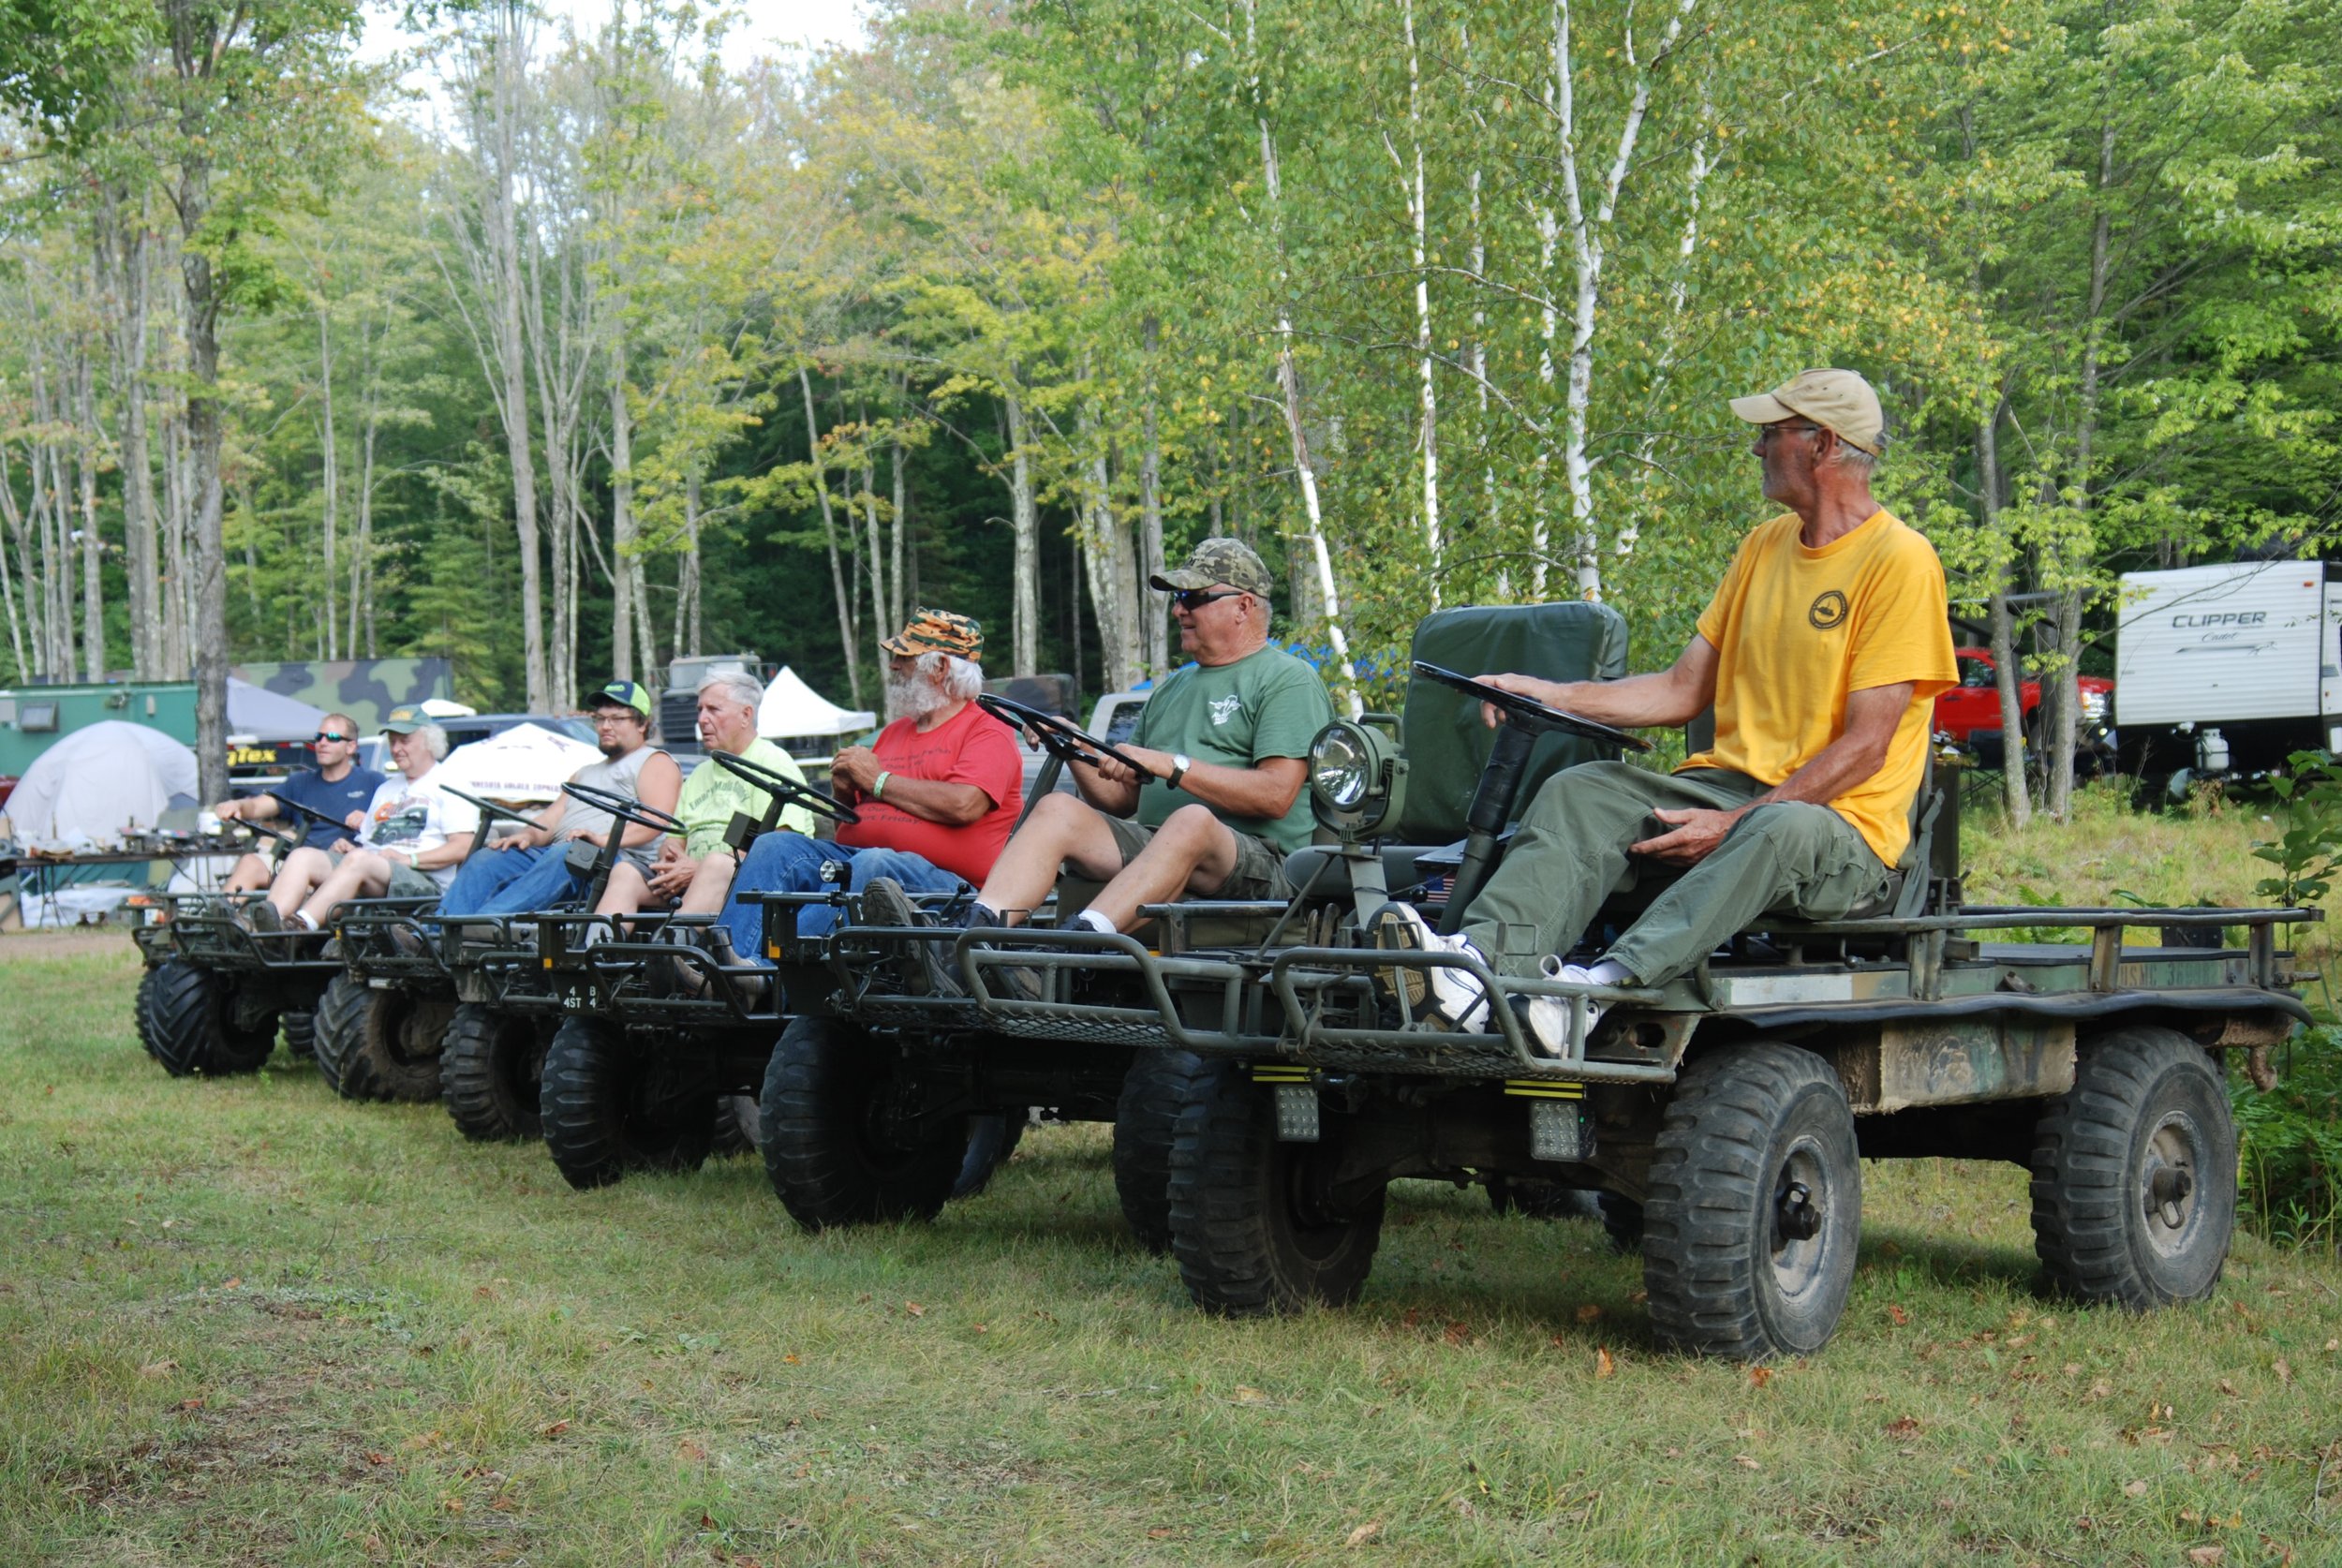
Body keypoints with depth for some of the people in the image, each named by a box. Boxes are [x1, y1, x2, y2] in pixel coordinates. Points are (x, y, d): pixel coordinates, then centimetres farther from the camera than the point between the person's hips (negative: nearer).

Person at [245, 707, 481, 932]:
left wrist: (409, 859, -14)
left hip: (422, 880, -7)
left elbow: (462, 847, -5)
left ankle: (302, 925, -54)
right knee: (302, 857, -18)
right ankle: (272, 918, -46)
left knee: (358, 860, -36)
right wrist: (346, 846, 6)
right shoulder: (387, 788, 34)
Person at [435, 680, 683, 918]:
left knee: (562, 857, -38)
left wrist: (605, 839, -22)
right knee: (485, 860, -16)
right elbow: (551, 818, 25)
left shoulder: (655, 762, 13)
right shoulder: (586, 773, 37)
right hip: (557, 851, 7)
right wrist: (528, 835, 1)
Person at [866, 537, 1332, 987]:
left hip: (1257, 860, -6)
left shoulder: (1289, 680, 5)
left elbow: (1276, 794, -10)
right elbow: (1122, 800, 23)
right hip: (1157, 848, 6)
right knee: (1059, 809, -16)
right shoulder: (1172, 690, 28)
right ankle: (975, 933, -38)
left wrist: (1170, 765, -13)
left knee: (1192, 820, -37)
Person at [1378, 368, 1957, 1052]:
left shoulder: (1900, 561, -8)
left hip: (1842, 823, -6)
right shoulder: (1765, 547, 16)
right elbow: (1683, 690, 15)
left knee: (1780, 830, -39)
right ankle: (1485, 956, -42)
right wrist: (1548, 694, 4)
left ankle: (1608, 982, -54)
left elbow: (1865, 747, -14)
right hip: (1727, 785, 6)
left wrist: (1733, 824, -21)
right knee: (1582, 791, -17)